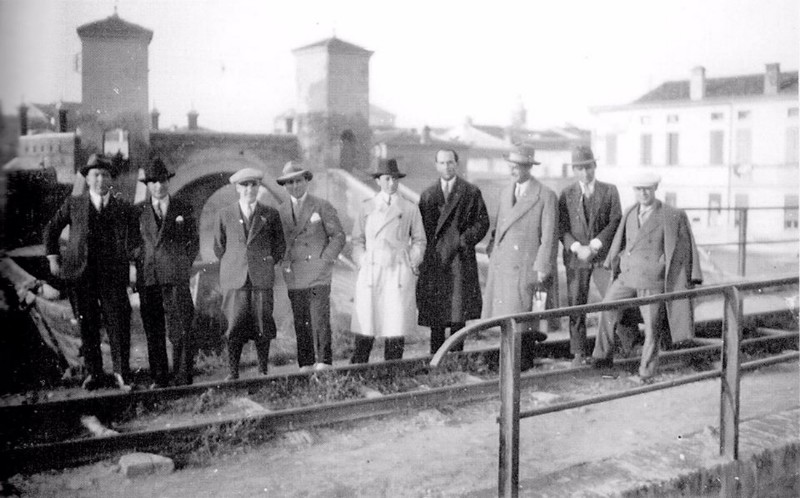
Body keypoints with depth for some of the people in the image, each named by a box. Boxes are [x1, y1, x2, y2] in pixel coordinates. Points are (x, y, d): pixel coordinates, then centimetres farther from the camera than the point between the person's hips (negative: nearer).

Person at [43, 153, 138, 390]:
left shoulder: (124, 208, 7)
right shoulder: (73, 204, 9)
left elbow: (137, 238, 14)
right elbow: (51, 230, 18)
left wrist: (133, 264, 4)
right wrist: (53, 258, 11)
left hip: (112, 274, -1)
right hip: (81, 273, 1)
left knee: (118, 323, -5)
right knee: (87, 324, 6)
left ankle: (121, 374, 7)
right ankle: (94, 374, 17)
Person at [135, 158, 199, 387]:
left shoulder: (184, 209, 10)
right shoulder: (138, 211, 11)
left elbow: (194, 240, 14)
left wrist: (183, 265, 6)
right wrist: (139, 264, 6)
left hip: (176, 276, -1)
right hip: (147, 278, 1)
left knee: (181, 330, -6)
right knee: (153, 332, 4)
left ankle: (183, 380, -1)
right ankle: (159, 380, 11)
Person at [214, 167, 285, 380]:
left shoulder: (270, 214, 8)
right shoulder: (225, 215, 8)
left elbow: (280, 246, 16)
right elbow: (219, 247, 16)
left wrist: (266, 265, 11)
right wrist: (232, 266, 13)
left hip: (262, 279, 0)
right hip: (234, 279, 0)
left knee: (262, 325, 0)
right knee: (235, 325, -5)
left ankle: (263, 371, 10)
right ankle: (233, 372, 3)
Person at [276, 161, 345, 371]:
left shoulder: (322, 206, 4)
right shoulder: (280, 211, 13)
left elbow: (338, 235, 3)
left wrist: (325, 259, -6)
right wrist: (284, 262, 3)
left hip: (318, 275, -3)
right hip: (294, 277, 3)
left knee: (320, 320, -9)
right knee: (300, 323, 4)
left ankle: (324, 362, -3)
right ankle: (306, 365, 10)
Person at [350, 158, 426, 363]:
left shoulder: (410, 208, 10)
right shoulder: (366, 207, 11)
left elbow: (419, 240, 13)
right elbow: (357, 240, 14)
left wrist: (412, 264, 1)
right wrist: (362, 263, 1)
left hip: (399, 272, 0)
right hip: (371, 271, 0)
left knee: (396, 324, -2)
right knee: (366, 325, -3)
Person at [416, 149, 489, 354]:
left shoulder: (471, 192, 6)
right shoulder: (427, 195, 15)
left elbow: (483, 222, 3)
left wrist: (465, 239, -10)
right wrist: (426, 249, 2)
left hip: (460, 260, -3)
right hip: (434, 261, 3)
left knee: (458, 313, -5)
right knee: (435, 316, 5)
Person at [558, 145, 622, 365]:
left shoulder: (609, 191, 5)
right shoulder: (566, 195, 7)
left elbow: (615, 222, -3)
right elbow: (561, 228, 1)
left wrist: (594, 245, -15)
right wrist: (577, 248, -15)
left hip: (603, 256, -1)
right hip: (575, 258, 1)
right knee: (576, 305, 2)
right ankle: (579, 353, 11)